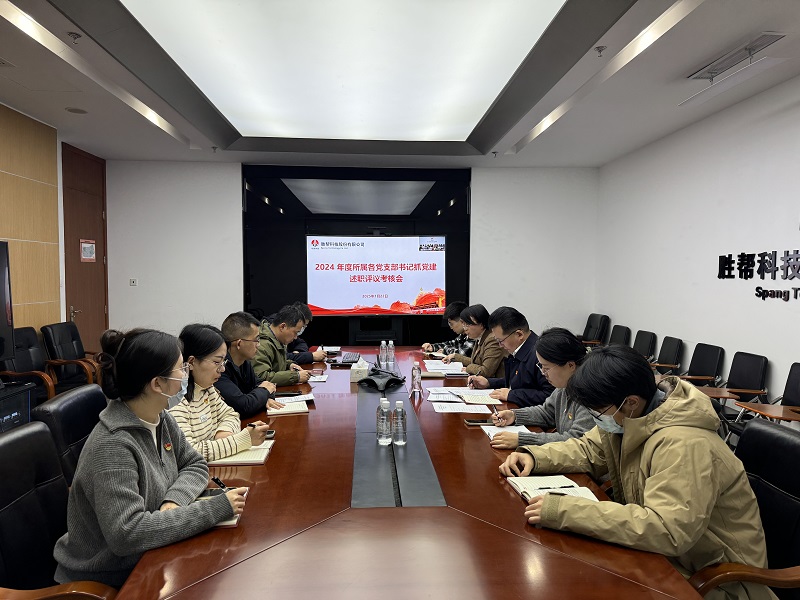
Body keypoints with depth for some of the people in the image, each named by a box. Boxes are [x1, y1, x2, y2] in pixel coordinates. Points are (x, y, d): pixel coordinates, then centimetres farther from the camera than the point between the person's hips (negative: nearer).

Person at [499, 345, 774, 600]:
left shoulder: (683, 445, -33)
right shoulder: (630, 417, -6)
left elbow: (669, 531, -41)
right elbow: (588, 450, 6)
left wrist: (565, 512, -41)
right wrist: (533, 456, -12)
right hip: (663, 552, 7)